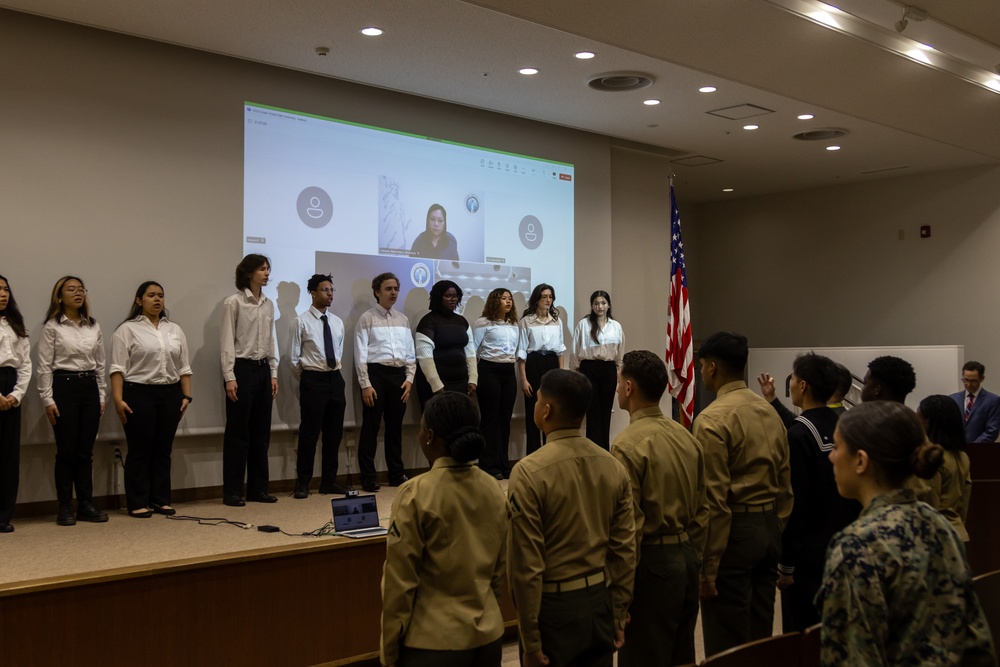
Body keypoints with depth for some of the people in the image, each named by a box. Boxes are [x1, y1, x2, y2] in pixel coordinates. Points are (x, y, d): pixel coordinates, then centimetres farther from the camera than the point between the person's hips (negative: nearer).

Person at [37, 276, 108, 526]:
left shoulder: (93, 327, 11)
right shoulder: (52, 327, -2)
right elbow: (45, 366, -5)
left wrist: (102, 396, 9)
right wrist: (48, 399, -10)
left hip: (89, 388, 4)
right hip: (63, 386, -4)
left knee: (85, 451, 7)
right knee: (66, 451, -1)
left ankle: (86, 505, 14)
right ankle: (65, 508, 8)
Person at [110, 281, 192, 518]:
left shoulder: (175, 330, 12)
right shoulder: (127, 330, -3)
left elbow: (184, 367, 12)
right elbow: (118, 368, -8)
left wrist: (186, 395, 5)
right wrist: (118, 398, -16)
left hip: (169, 396, 5)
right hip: (139, 395, -5)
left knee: (163, 450, 8)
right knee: (140, 451, 0)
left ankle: (161, 500, 15)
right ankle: (137, 504, 6)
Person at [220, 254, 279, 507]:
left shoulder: (269, 304, 11)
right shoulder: (234, 302, -7)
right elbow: (227, 341, -10)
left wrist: (273, 373, 10)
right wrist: (229, 377, -16)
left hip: (263, 370, 6)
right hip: (242, 368, -6)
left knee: (261, 432, 9)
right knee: (238, 432, -2)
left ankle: (258, 488, 17)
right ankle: (232, 492, 6)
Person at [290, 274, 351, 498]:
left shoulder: (338, 322, 10)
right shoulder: (302, 322, -5)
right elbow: (294, 357, -1)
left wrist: (335, 373, 15)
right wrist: (307, 379, 5)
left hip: (335, 379, 5)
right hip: (313, 380, -5)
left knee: (334, 433, 9)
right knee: (309, 433, -2)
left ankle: (329, 481, 19)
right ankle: (302, 483, 8)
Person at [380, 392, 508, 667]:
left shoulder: (416, 495, -16)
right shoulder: (494, 491, 0)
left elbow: (400, 582, -12)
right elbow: (501, 570, 9)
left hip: (434, 641, -5)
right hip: (488, 635, 5)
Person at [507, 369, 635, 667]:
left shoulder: (529, 472, -18)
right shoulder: (613, 467, -2)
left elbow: (526, 565, -16)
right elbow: (625, 549, 2)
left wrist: (530, 640, -7)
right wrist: (618, 617, 12)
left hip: (554, 605, -5)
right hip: (600, 599, 5)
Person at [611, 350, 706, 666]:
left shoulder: (629, 444, -17)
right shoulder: (687, 437, 5)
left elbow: (629, 524, -18)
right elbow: (702, 509, 9)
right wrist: (692, 557, 18)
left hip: (651, 561, -7)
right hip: (686, 557, 7)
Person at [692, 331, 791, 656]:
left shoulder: (713, 419, -14)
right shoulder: (770, 412, 9)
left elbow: (714, 499, -17)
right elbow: (785, 486, 12)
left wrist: (707, 566, -12)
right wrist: (776, 530, 19)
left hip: (733, 530, -8)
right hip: (769, 528, 8)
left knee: (727, 645, 1)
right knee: (760, 636, 16)